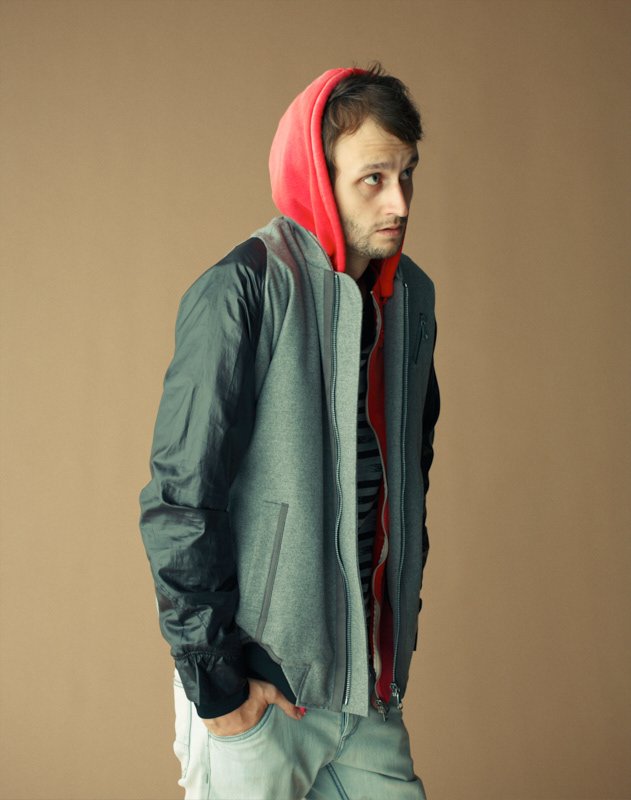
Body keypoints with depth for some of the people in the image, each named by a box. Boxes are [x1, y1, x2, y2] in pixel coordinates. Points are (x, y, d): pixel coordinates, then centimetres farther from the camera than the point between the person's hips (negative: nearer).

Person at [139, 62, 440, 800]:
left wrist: (399, 623, 16)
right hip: (258, 690, -6)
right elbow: (178, 500, -16)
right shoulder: (241, 293, -15)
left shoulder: (410, 296, 7)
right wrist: (214, 679, -14)